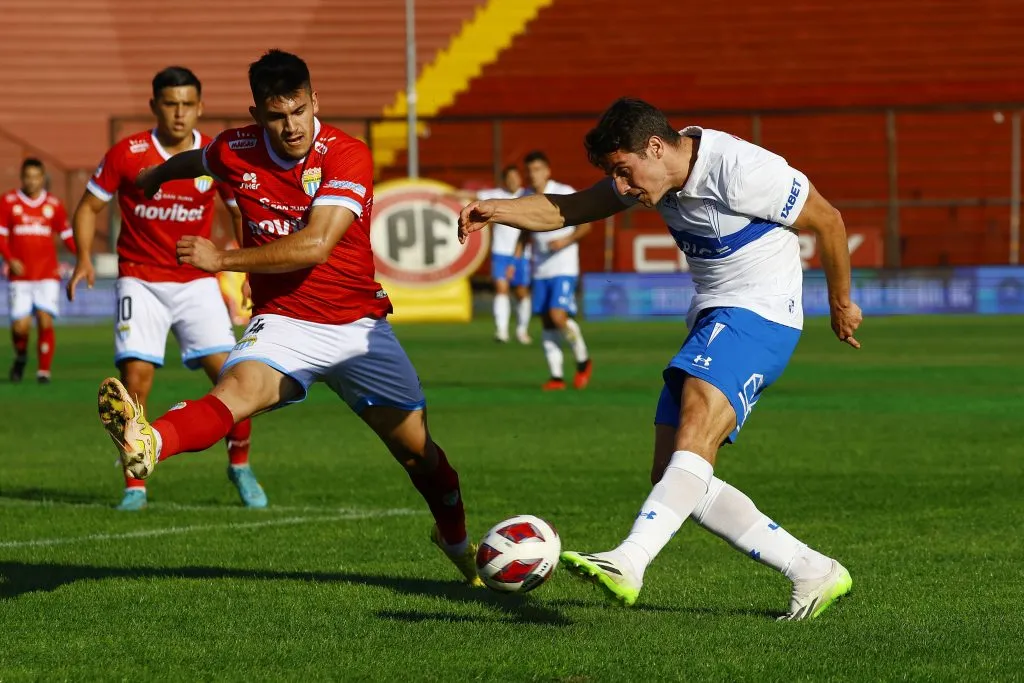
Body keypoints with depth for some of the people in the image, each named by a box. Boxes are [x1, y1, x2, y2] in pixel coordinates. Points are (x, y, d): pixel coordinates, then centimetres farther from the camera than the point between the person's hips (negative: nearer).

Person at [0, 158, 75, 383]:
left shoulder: (54, 205, 5)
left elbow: (67, 235, 11)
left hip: (47, 275, 0)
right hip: (20, 275, 0)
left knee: (45, 321, -12)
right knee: (20, 326, -6)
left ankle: (44, 370, -2)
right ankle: (21, 357, 25)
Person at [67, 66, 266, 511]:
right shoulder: (126, 154, -7)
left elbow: (240, 212, 12)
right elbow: (89, 206, 4)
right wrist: (84, 258, -9)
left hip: (198, 280, 1)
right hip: (140, 281, -1)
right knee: (135, 376, -14)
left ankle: (240, 466, 15)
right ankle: (135, 486, -1)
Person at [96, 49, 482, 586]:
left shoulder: (347, 156, -16)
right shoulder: (236, 152, -3)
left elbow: (314, 245, -26)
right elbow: (194, 162, 24)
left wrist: (223, 259, -24)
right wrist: (158, 176, 44)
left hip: (358, 324, -1)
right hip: (283, 322, 1)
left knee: (417, 449, 3)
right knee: (238, 387, -32)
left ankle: (457, 541, 33)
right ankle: (147, 445, -64)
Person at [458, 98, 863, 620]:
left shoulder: (740, 171, -18)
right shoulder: (649, 174, 6)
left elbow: (827, 220, -8)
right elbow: (569, 209, 7)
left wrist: (840, 303, 5)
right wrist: (496, 210, -11)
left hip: (759, 316, -9)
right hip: (710, 321, 9)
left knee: (694, 434, -31)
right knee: (674, 478, -1)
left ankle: (628, 563, -48)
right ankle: (813, 572, 5)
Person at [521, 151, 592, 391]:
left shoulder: (564, 193, -8)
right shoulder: (525, 198, 8)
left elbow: (585, 225, -4)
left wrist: (566, 240, -20)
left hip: (564, 267, -6)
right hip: (540, 270, 6)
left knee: (558, 316, -17)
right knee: (547, 322, 3)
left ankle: (583, 361, 5)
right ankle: (556, 376, 7)